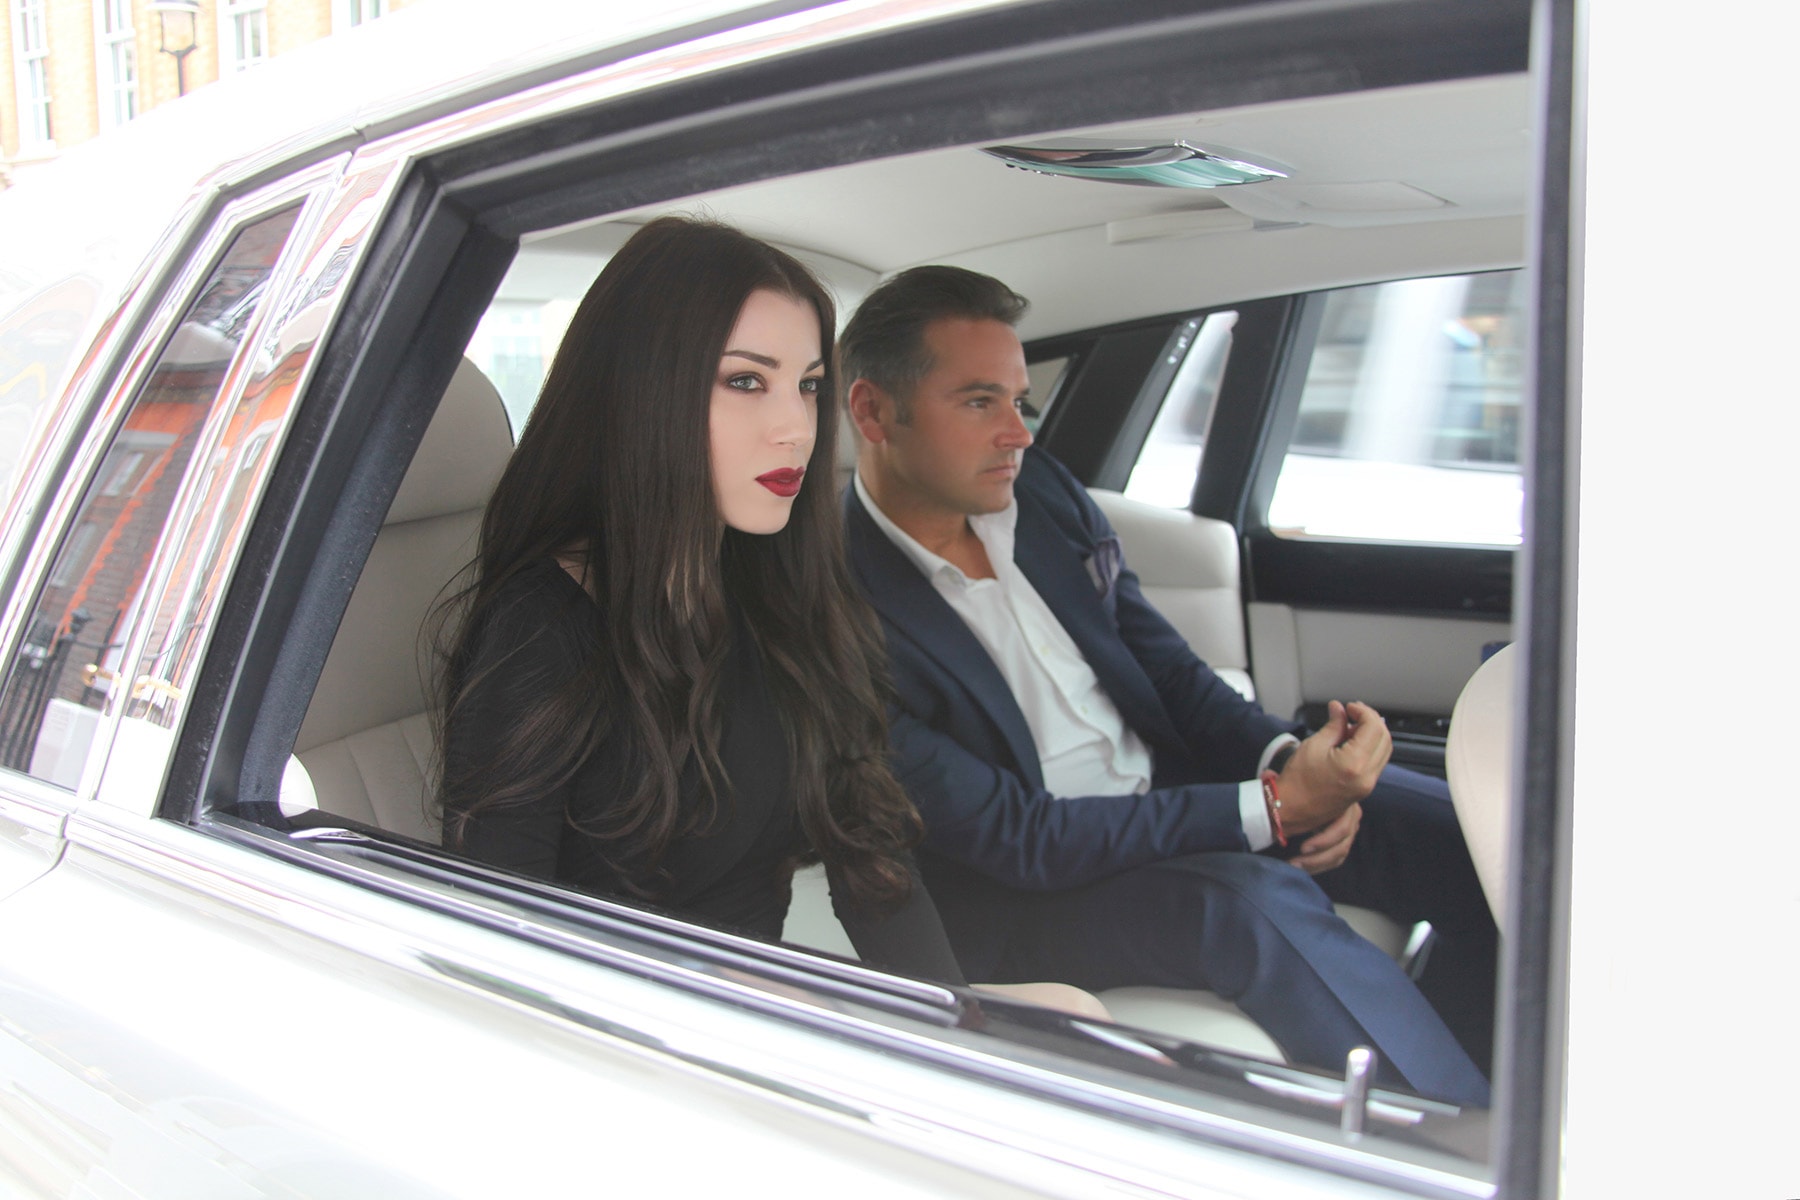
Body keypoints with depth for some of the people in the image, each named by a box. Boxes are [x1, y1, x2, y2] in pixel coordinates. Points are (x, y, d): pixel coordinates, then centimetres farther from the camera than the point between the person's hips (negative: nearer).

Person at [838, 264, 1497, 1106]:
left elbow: (1165, 665, 9)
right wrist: (1274, 807, -26)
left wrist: (1284, 760, -12)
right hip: (1022, 890, -7)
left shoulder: (1041, 491, 2)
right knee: (1257, 902, -34)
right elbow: (1016, 838, -22)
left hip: (1173, 781, 7)